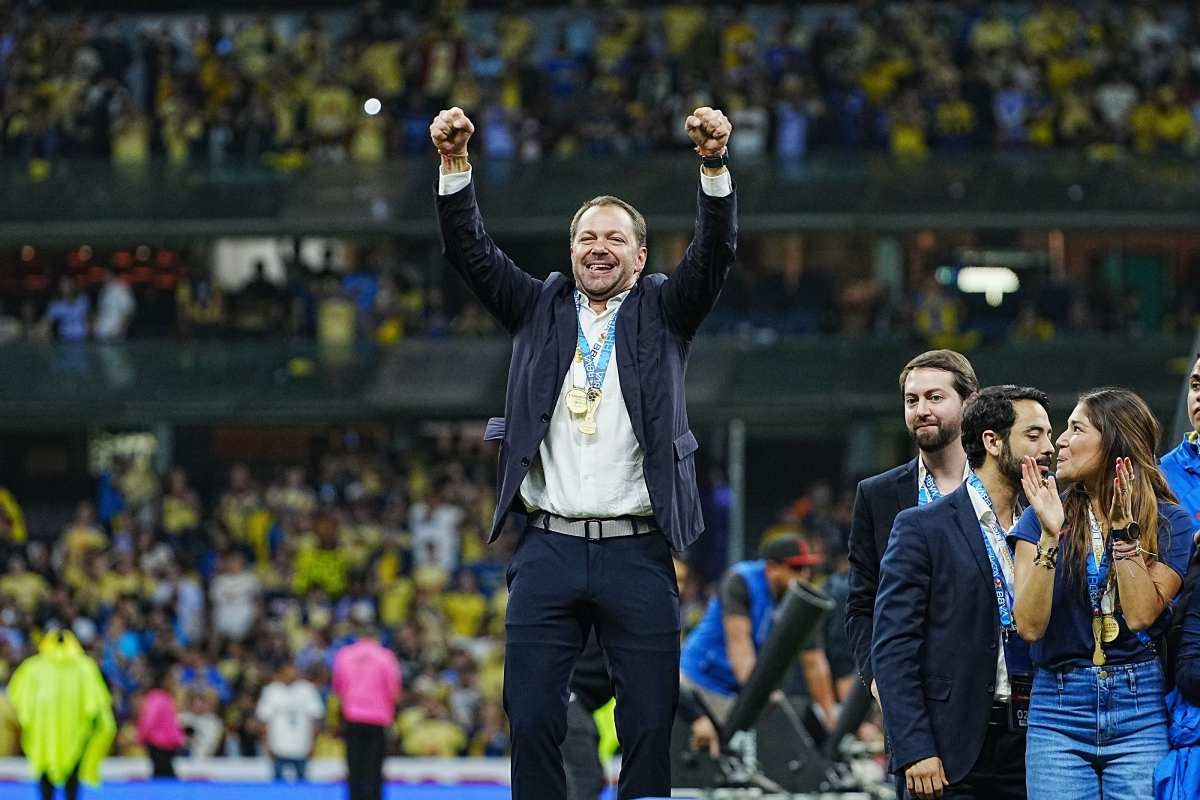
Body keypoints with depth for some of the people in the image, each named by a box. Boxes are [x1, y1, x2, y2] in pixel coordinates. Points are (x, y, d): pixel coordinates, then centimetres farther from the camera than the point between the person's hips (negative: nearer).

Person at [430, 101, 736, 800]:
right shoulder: (540, 308, 14)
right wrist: (455, 163, -10)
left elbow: (716, 252, -4)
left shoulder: (663, 313, 10)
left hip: (637, 552, -1)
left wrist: (715, 165, -20)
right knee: (532, 718, -2)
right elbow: (470, 250, 5)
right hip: (548, 549, 1)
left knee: (651, 724, -1)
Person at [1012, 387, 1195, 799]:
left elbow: (1141, 615, -11)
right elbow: (1029, 625, -4)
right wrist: (1050, 536, -13)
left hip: (1140, 713, -1)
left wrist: (1125, 528, -13)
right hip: (1058, 708, 2)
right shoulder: (1044, 516, 5)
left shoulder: (1169, 521, 1)